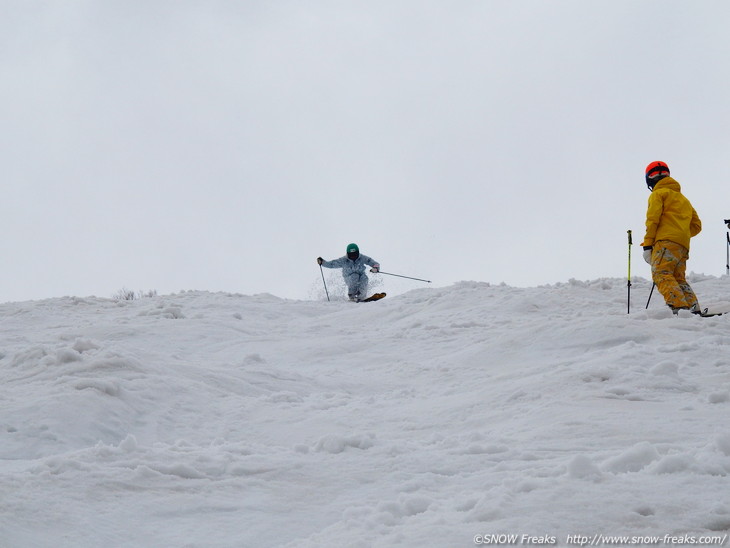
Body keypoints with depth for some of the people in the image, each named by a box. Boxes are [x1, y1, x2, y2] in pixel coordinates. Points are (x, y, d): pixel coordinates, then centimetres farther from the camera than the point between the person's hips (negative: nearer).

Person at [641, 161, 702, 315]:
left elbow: (652, 219, -5)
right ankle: (694, 309, -5)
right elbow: (696, 226, 26)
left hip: (666, 241, -8)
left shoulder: (658, 194, 9)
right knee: (678, 278, 11)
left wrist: (647, 245, -8)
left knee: (661, 274, -19)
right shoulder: (683, 198, 32)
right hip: (684, 245, 8)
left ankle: (679, 306, -39)